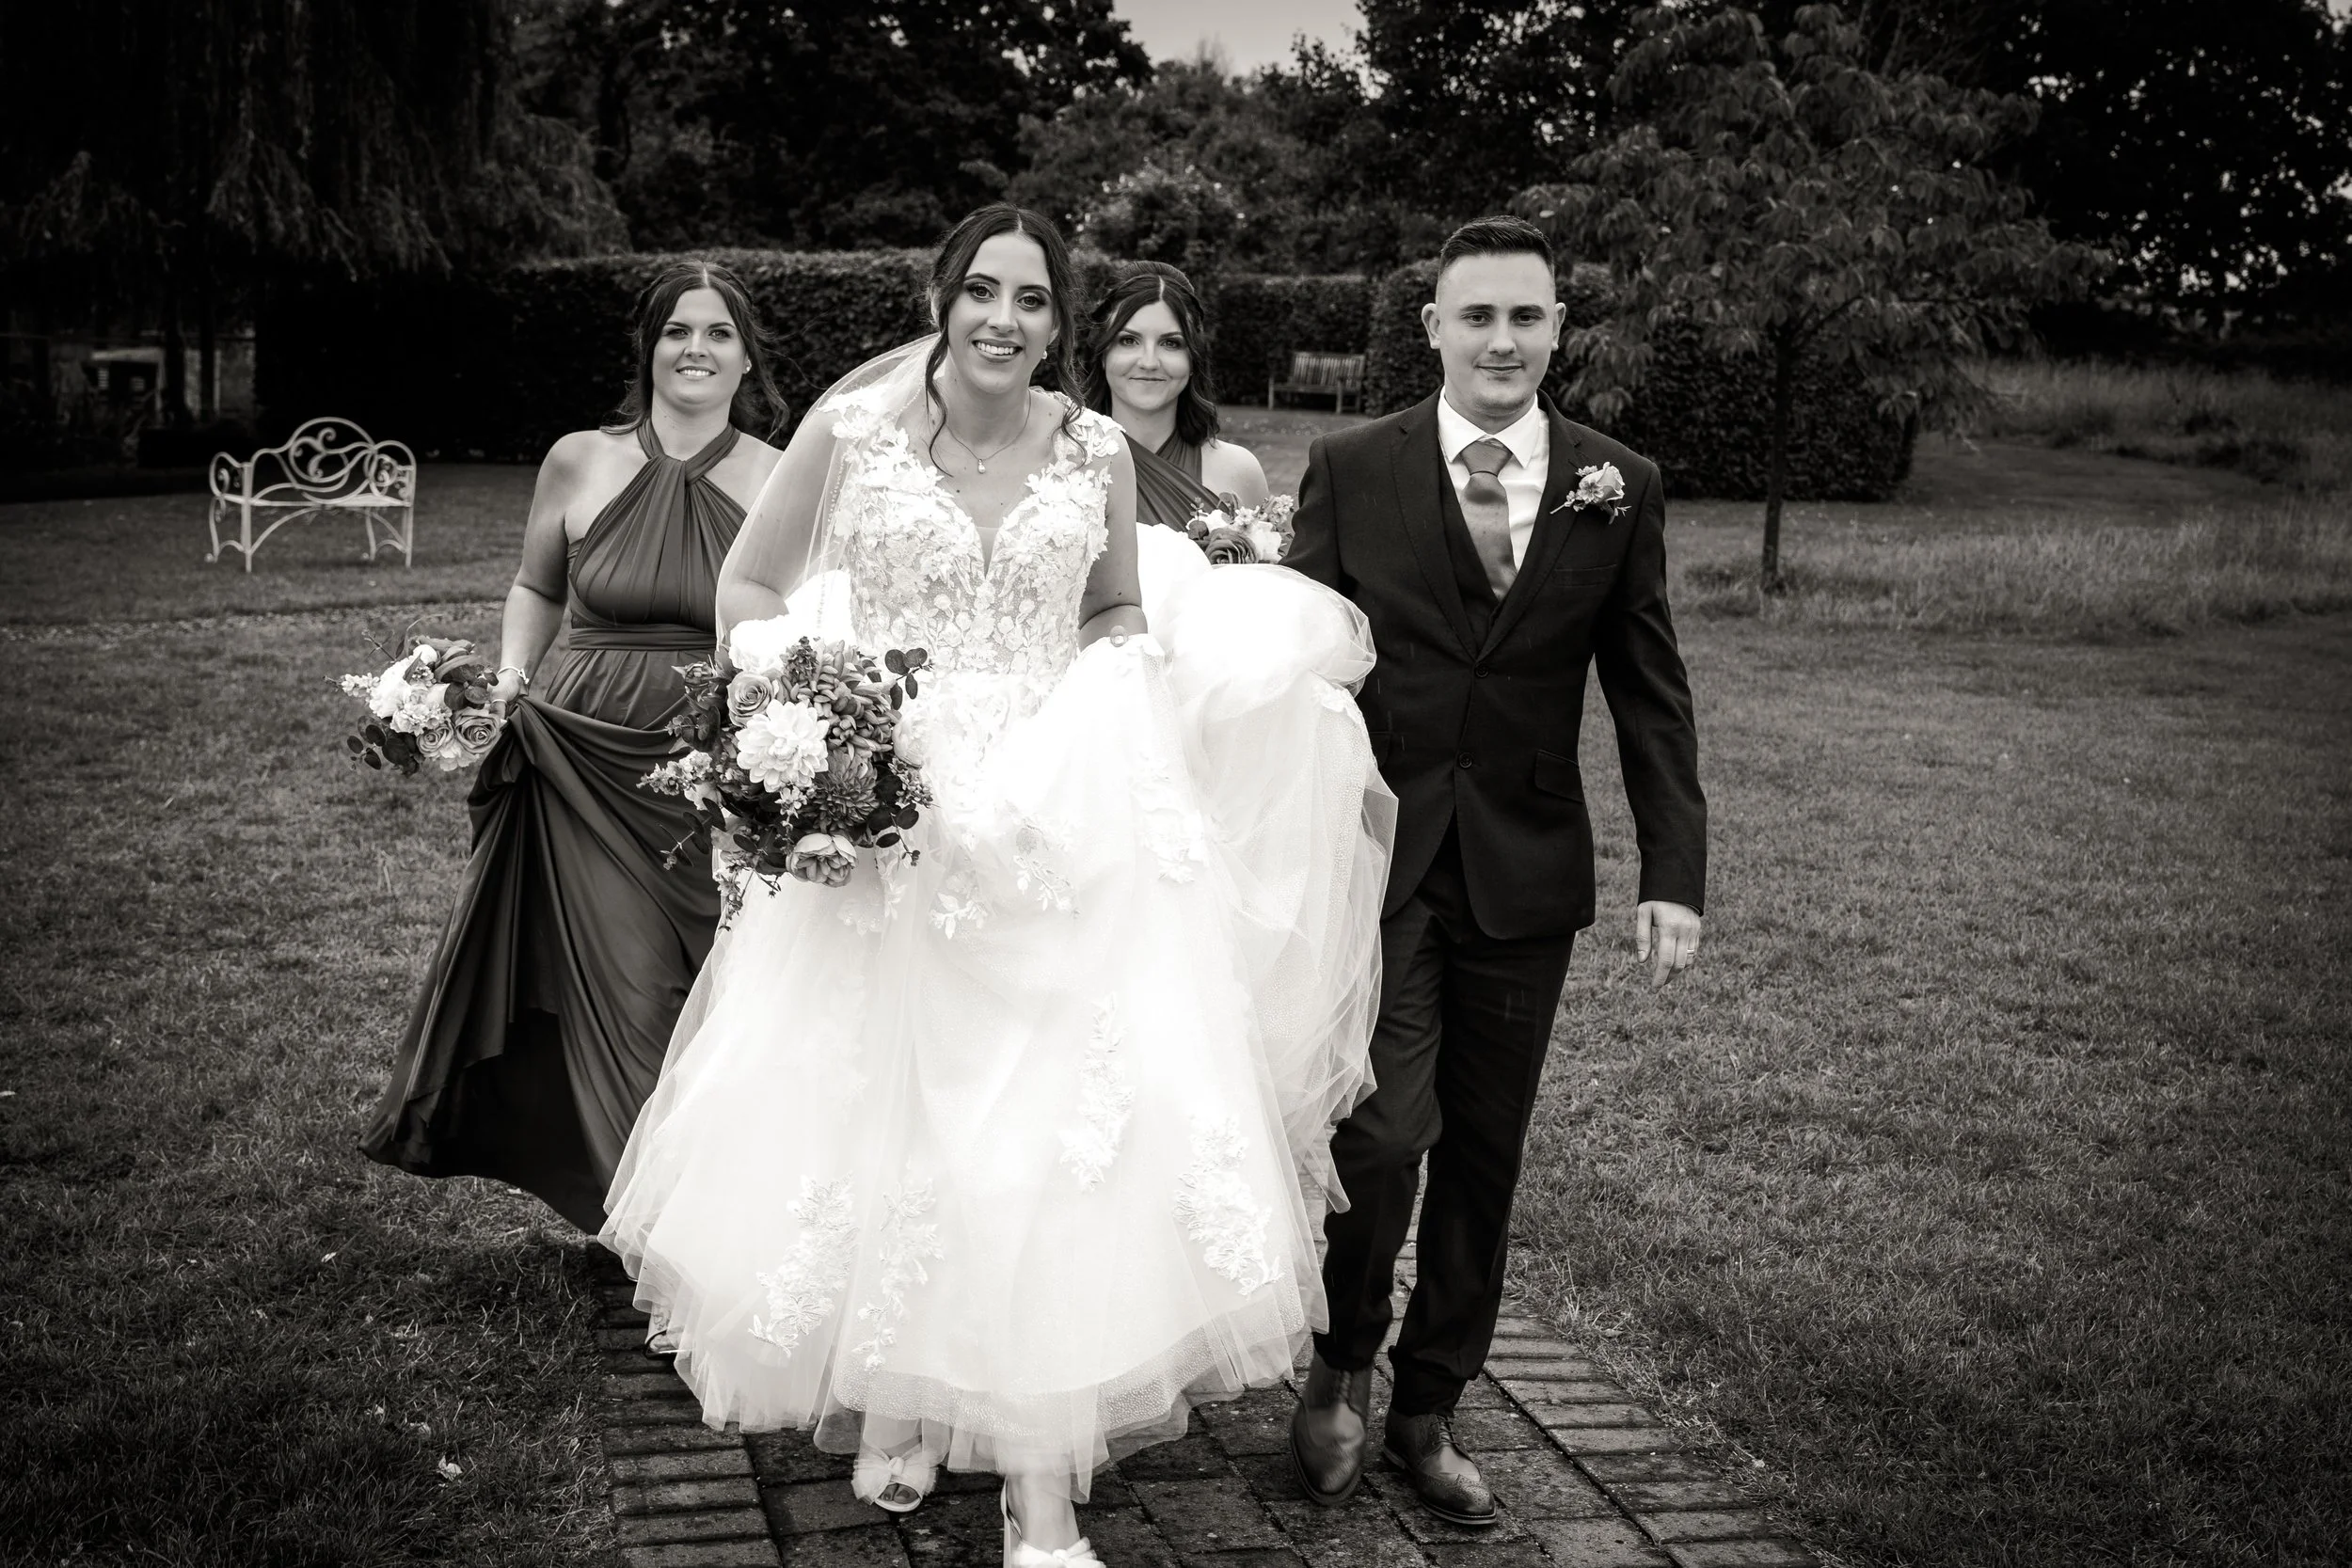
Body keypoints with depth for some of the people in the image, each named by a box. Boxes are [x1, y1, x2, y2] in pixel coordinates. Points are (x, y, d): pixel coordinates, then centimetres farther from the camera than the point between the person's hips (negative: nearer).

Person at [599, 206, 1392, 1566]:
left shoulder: (1098, 452, 2)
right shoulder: (853, 428, -2)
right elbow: (748, 588, 6)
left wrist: (1133, 688, -4)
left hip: (1061, 828, 1)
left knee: (1052, 1122, -4)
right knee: (880, 1107, 8)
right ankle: (890, 1401, 32)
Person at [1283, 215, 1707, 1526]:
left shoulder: (1620, 486, 3)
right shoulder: (1352, 470, -1)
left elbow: (1651, 694, 5)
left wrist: (1676, 874, -1)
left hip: (1526, 873, 2)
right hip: (1375, 859, -2)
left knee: (1485, 1155, 10)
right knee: (1382, 1130, -10)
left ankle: (1430, 1408, 28)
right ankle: (1343, 1368, 18)